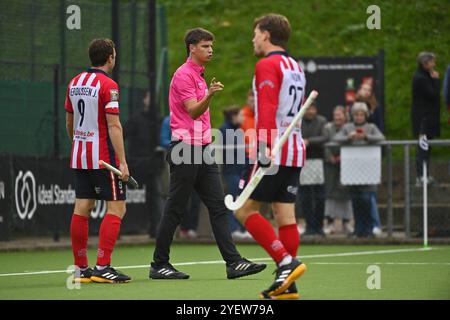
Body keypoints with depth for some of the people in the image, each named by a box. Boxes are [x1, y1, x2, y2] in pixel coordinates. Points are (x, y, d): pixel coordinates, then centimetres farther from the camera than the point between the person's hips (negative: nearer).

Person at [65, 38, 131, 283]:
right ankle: (102, 267, -12)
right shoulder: (108, 85, -12)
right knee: (116, 209, -4)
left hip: (79, 156, 7)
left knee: (82, 209, 7)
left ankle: (80, 268, 8)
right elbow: (113, 126, -17)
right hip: (103, 157, -7)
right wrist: (122, 162, -18)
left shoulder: (74, 83, 10)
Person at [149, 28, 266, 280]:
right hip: (186, 148, -9)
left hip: (202, 150, 9)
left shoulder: (199, 75, 20)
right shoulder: (184, 74, -10)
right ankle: (159, 265, 4)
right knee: (175, 210, -3)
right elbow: (193, 111, -20)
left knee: (218, 207, 1)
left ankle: (234, 262, -4)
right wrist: (209, 95, -36)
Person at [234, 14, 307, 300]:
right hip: (296, 149, 8)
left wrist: (265, 145, -29)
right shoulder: (296, 67, 18)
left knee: (245, 210, -4)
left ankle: (287, 261, -14)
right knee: (286, 215, 6)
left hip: (273, 150, -8)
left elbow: (267, 108, -20)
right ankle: (287, 284, 4)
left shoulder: (267, 65, -8)